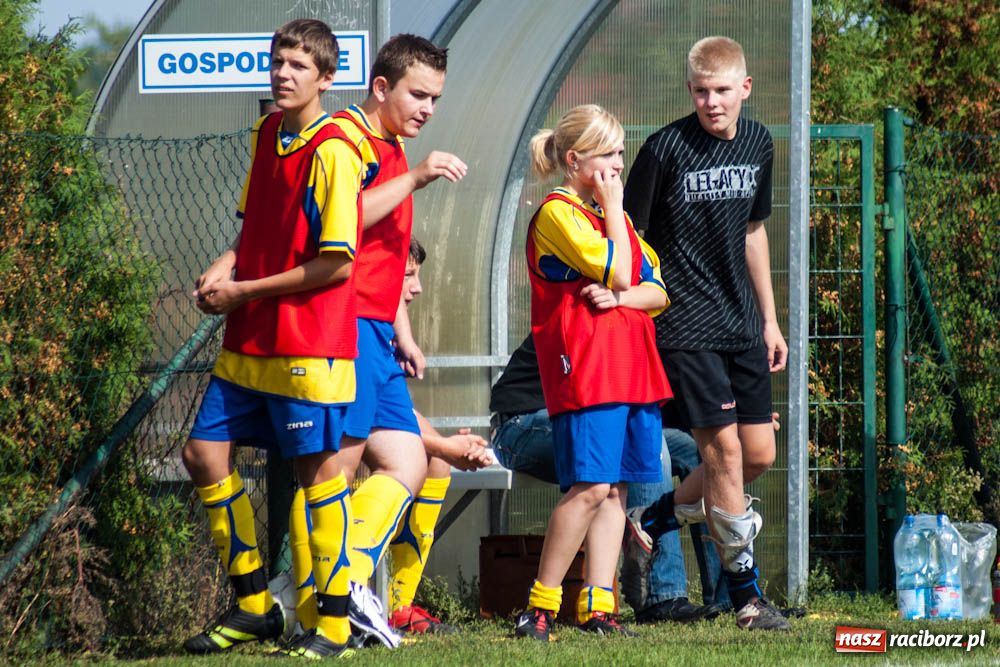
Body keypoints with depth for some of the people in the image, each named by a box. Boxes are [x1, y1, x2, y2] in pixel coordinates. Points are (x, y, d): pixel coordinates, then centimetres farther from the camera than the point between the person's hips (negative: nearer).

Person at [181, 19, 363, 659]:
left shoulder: (334, 151, -15)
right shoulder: (267, 134, 10)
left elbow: (336, 264, -17)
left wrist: (245, 292, -13)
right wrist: (226, 266, 1)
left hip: (309, 343, -9)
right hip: (249, 340, 9)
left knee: (319, 469, -2)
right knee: (205, 452, 8)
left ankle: (334, 622, 8)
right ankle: (253, 605, 18)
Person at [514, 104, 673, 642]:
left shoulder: (613, 216, 21)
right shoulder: (557, 213, -6)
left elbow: (657, 291, 15)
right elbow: (619, 271, -14)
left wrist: (620, 298, -6)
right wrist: (613, 207, -5)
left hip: (631, 367, 8)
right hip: (584, 368, -8)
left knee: (616, 489, 5)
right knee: (590, 486, -15)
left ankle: (597, 607, 6)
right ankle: (540, 605, -9)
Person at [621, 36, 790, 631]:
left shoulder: (758, 143, 7)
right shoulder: (667, 148, -12)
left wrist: (770, 319, 19)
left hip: (742, 324, 7)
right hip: (685, 326, -7)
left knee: (760, 454, 5)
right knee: (724, 447, -10)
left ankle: (654, 517, 24)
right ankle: (747, 594, -2)